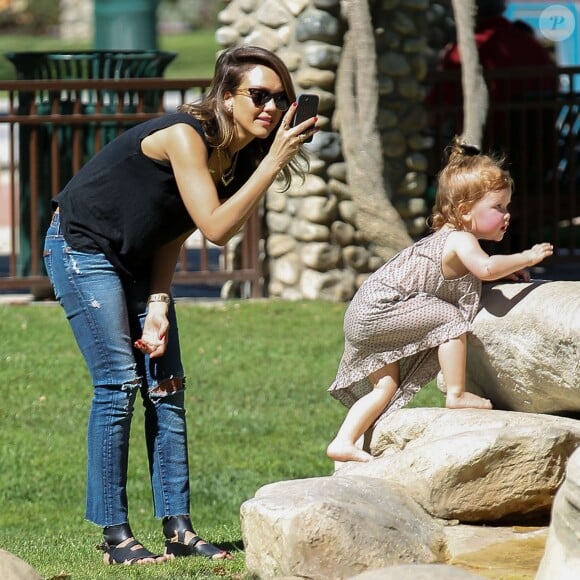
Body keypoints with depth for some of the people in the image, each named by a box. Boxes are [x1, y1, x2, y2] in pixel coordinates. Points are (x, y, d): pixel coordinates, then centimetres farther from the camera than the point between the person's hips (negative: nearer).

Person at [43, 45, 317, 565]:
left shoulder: (241, 157, -2)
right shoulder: (185, 136, -27)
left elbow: (173, 235, 2)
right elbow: (216, 227, -33)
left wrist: (158, 305, -10)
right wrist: (275, 160, -33)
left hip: (138, 260, 9)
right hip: (82, 247, -8)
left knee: (165, 385, 1)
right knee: (118, 384, -13)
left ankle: (178, 529, 2)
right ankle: (115, 536, -10)